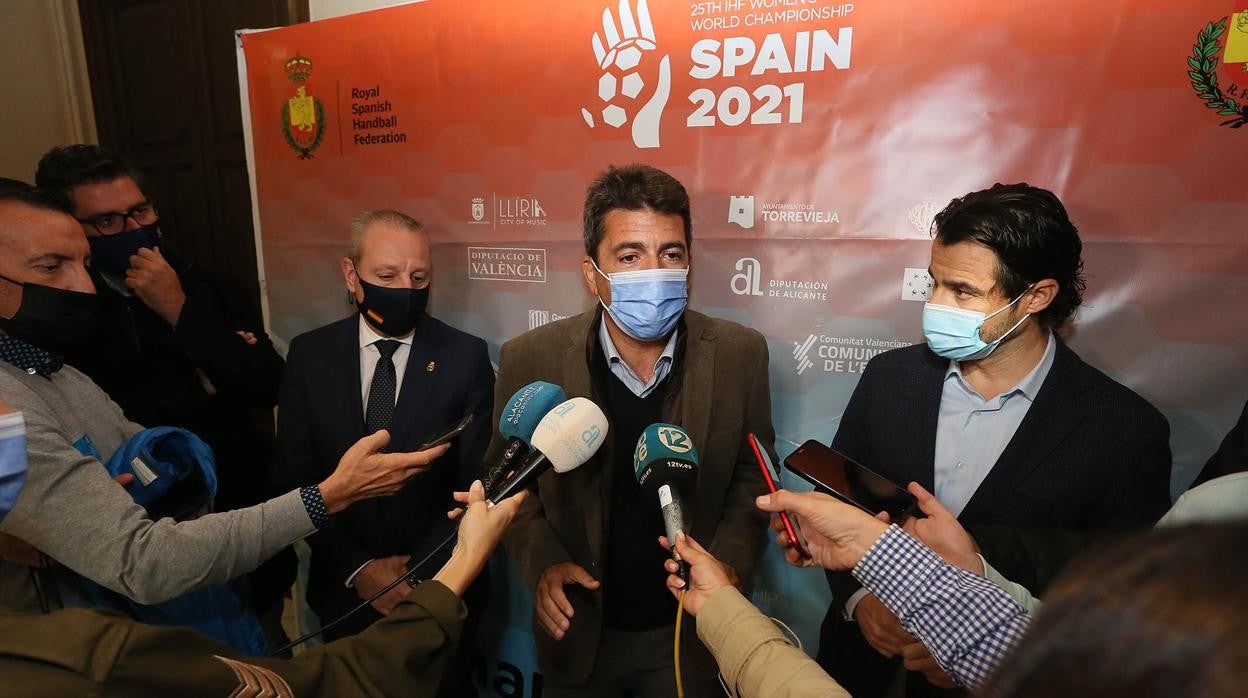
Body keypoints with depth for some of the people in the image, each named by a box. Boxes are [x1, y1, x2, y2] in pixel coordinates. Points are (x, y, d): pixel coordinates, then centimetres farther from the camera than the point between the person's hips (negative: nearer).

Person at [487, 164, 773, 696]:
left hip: (692, 627, 1)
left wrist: (729, 561, -15)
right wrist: (541, 561, -17)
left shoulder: (740, 354, -14)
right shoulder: (530, 358, -16)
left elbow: (751, 475, -1)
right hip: (578, 631, 0)